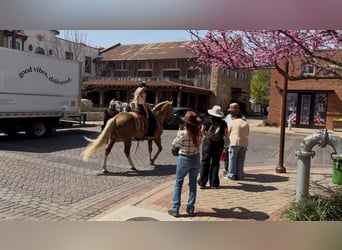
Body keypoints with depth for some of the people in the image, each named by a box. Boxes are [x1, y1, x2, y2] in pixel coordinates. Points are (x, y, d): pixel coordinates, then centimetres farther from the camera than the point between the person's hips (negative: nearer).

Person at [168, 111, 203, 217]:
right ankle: (191, 209, 20)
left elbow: (174, 144, -5)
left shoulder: (182, 133, -19)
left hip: (184, 159, -3)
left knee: (178, 183, 10)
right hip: (195, 158, 3)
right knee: (193, 183, 13)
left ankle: (175, 209, 9)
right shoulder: (199, 133, -8)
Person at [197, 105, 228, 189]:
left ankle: (202, 183, 9)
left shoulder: (207, 121, -6)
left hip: (208, 142, -1)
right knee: (215, 163, 10)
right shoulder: (223, 123, -4)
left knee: (205, 162, 7)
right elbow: (226, 135, -1)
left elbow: (202, 131, 2)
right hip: (219, 144, 1)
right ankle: (214, 184, 12)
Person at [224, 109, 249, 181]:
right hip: (244, 143, 5)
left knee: (232, 159, 3)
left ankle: (231, 175, 6)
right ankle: (239, 175, 14)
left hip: (234, 142, -4)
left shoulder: (231, 123, -2)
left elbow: (228, 133, 4)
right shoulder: (246, 123, 11)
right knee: (241, 160, 10)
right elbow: (247, 133, 15)